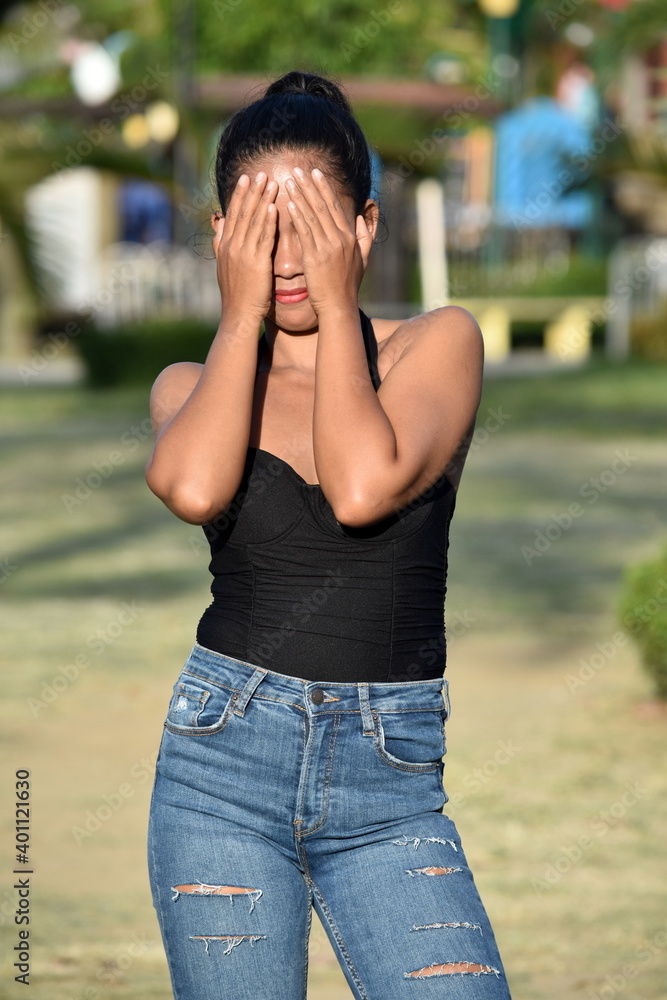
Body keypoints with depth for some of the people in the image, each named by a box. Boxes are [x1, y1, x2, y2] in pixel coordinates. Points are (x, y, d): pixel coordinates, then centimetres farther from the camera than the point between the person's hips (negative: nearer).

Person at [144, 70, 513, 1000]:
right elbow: (194, 488, -16)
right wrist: (242, 316, -7)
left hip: (391, 784, -1)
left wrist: (336, 305, -8)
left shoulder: (439, 344, 4)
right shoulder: (191, 386, 9)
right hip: (226, 757, 1)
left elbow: (364, 489, -16)